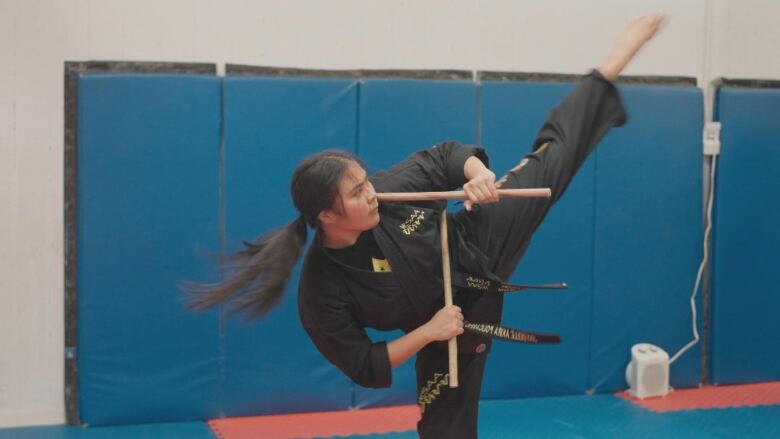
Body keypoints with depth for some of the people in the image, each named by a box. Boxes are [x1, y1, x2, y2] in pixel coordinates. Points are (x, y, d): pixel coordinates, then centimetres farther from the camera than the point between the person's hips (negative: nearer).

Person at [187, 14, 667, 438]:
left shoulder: (385, 190, -23)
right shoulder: (323, 289, -29)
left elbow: (446, 155, -7)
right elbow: (364, 368, -19)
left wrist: (478, 172, -29)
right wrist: (428, 332, -26)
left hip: (475, 246, 3)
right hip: (451, 320, -3)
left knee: (549, 163, 6)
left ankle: (609, 70, 21)